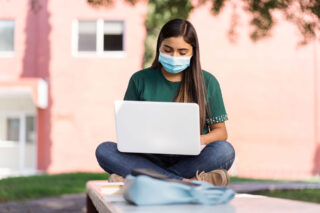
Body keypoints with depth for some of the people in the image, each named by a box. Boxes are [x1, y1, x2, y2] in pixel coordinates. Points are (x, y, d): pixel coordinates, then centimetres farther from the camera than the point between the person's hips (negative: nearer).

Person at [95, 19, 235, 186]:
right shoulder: (140, 80, 9)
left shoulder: (207, 82, 8)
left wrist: (198, 140, -14)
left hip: (191, 159, -1)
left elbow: (220, 131, 8)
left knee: (224, 150, -32)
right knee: (104, 150, -27)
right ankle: (187, 182, -37)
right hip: (151, 158, 1)